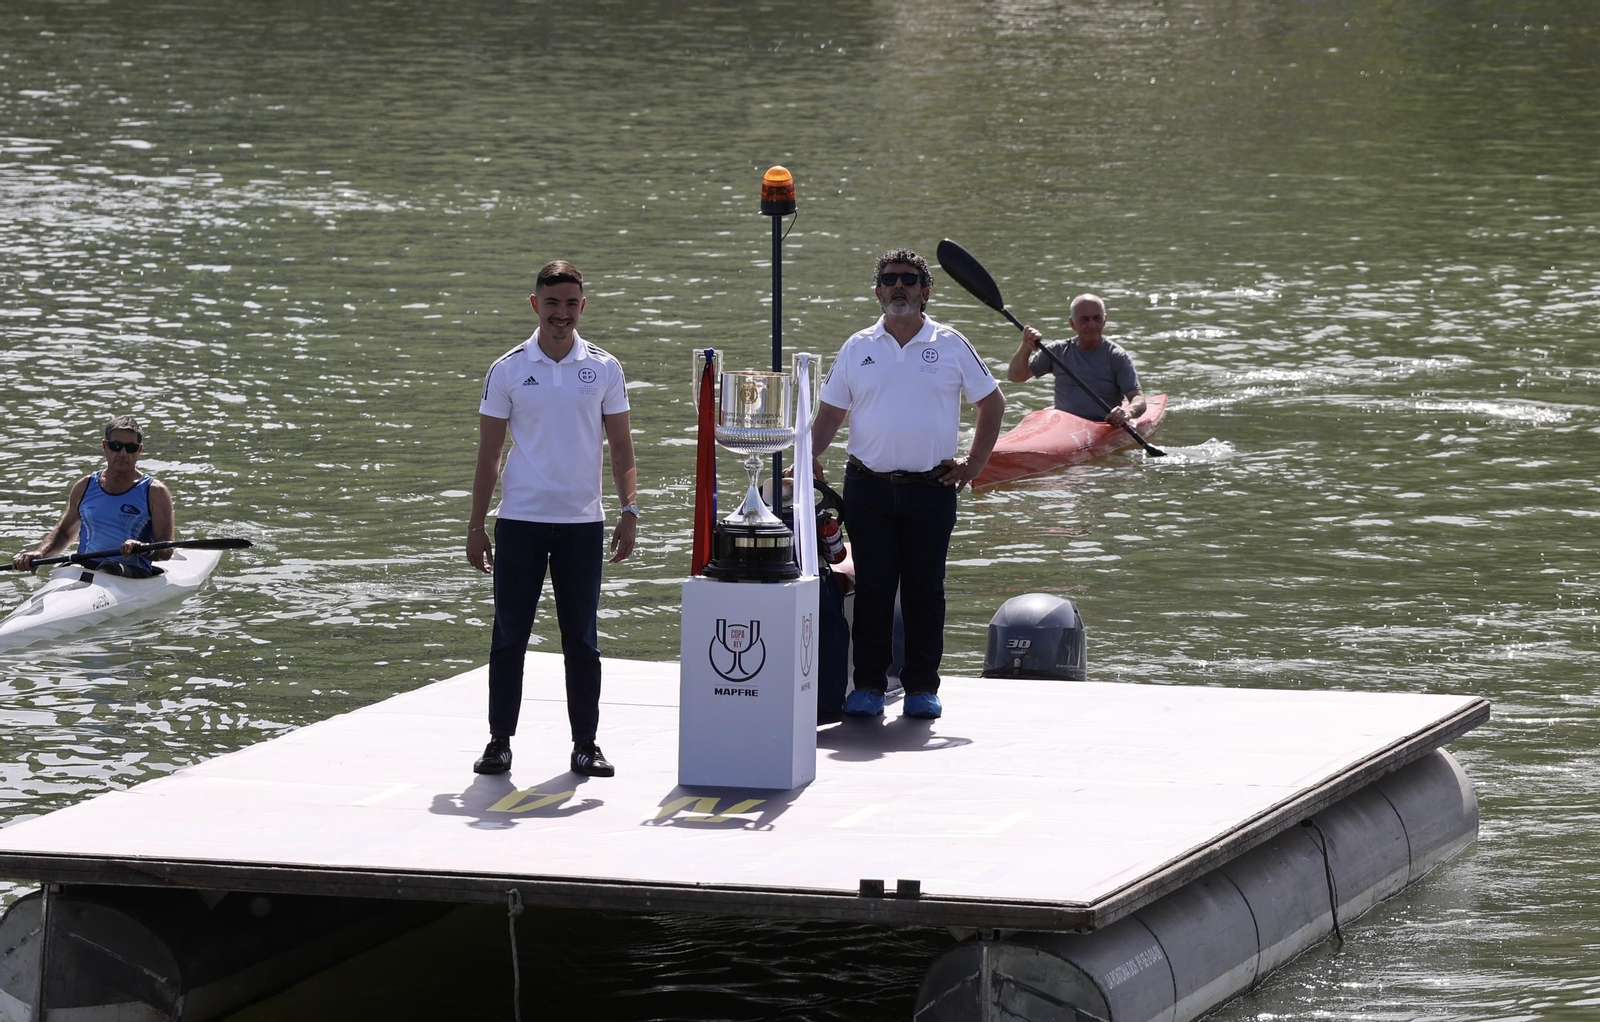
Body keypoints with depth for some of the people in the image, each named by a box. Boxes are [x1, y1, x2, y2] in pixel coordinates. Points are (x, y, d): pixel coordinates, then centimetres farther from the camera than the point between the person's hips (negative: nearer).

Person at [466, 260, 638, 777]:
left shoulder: (604, 369, 4)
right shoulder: (508, 370, 2)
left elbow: (620, 447, 8)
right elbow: (488, 454, 5)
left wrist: (630, 510, -3)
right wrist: (476, 525, 2)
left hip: (582, 522, 0)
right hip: (519, 521, 0)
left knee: (582, 640, 4)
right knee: (509, 637, 2)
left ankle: (585, 744, 10)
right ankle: (500, 741, 10)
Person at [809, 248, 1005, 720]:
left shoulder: (950, 346, 4)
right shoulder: (857, 348, 8)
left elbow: (991, 402, 12)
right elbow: (830, 412, 11)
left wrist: (975, 463, 5)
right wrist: (808, 460, -4)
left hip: (931, 488, -1)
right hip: (868, 487, 1)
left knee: (925, 591, 3)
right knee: (872, 588, 1)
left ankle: (922, 688, 8)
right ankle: (868, 685, 7)